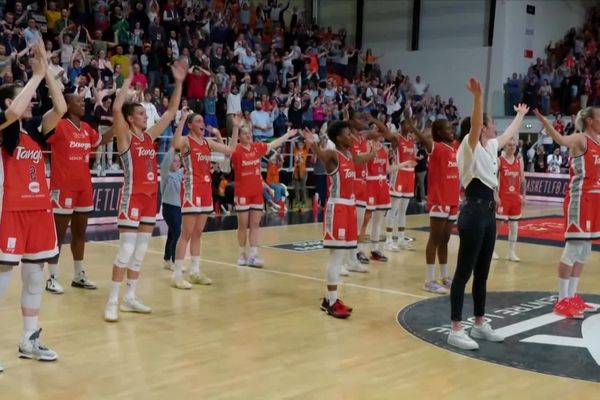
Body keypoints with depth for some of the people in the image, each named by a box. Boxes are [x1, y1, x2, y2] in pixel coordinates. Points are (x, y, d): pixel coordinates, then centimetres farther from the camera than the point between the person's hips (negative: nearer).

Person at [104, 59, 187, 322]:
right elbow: (116, 108, -23)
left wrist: (179, 83, 10)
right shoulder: (125, 137, -6)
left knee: (140, 251, 10)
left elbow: (171, 113, 16)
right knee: (126, 251, -9)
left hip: (150, 197, 7)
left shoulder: (150, 136, 13)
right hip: (132, 197, -7)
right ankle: (112, 302, -2)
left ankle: (130, 298, 18)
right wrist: (128, 81, -14)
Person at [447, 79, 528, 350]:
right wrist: (478, 96, -45)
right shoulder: (470, 146, -10)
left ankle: (480, 324, 25)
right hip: (473, 212, -9)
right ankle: (456, 330, 0)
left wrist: (521, 115, 49)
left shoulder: (490, 146, 14)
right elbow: (475, 124, -31)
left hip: (488, 211, 9)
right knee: (464, 273, -5)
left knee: (482, 273, 15)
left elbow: (508, 134, 35)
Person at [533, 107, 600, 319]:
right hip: (579, 199, -9)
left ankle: (572, 296, 21)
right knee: (573, 248, -7)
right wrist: (544, 122, -53)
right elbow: (562, 140, -36)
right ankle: (562, 300, -1)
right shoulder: (580, 139, -13)